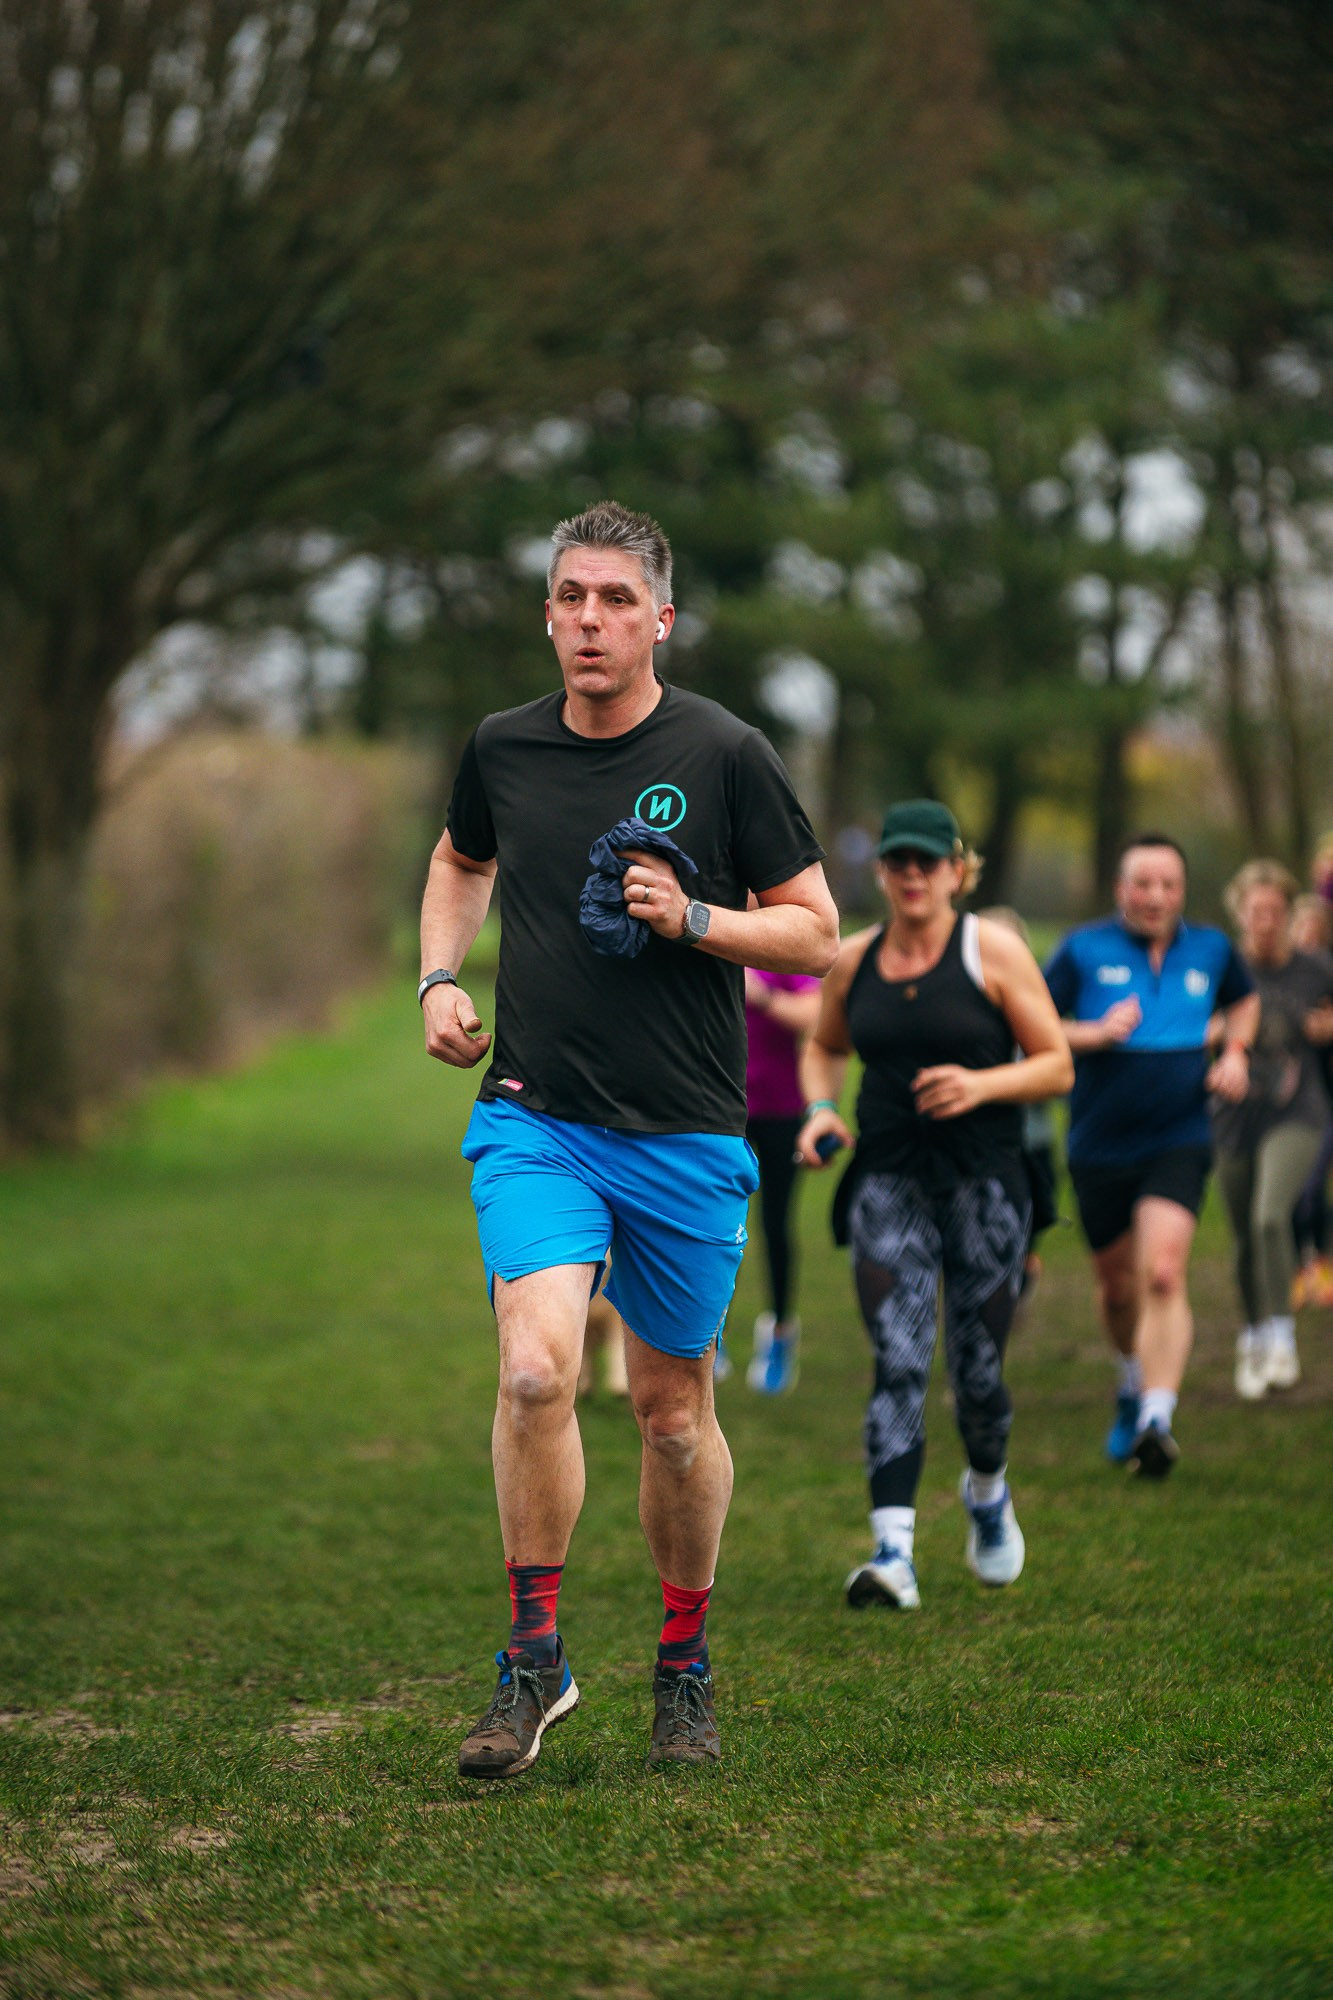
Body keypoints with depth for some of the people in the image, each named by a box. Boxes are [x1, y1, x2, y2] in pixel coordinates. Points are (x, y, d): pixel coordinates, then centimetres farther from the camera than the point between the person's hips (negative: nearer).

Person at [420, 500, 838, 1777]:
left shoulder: (722, 756, -5)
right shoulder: (502, 750, 4)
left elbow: (816, 930, 1)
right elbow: (459, 861, 27)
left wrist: (693, 918, -15)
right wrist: (439, 978, 10)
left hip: (685, 1133, -1)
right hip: (532, 1118, 1)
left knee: (671, 1407, 8)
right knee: (535, 1366, -20)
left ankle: (684, 1667, 28)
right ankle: (534, 1658, -6)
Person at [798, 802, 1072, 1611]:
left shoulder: (993, 951, -4)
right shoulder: (853, 961, 6)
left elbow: (1057, 1065, -1)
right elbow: (824, 1047, 24)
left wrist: (982, 1084, -18)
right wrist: (820, 1108, 4)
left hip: (986, 1184, -1)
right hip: (888, 1182, 2)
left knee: (977, 1370, 5)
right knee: (898, 1363, -12)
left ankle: (988, 1490, 38)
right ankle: (894, 1552, -18)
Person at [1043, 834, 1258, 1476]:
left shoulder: (1211, 949, 4)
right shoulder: (1085, 950, -5)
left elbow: (1244, 1000, 25)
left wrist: (1236, 1053, 8)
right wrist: (1096, 1034, -20)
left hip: (1177, 1144, 0)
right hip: (1099, 1148, 0)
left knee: (1163, 1275, -20)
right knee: (1117, 1285, 14)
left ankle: (1157, 1419, -25)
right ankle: (1134, 1380, 45)